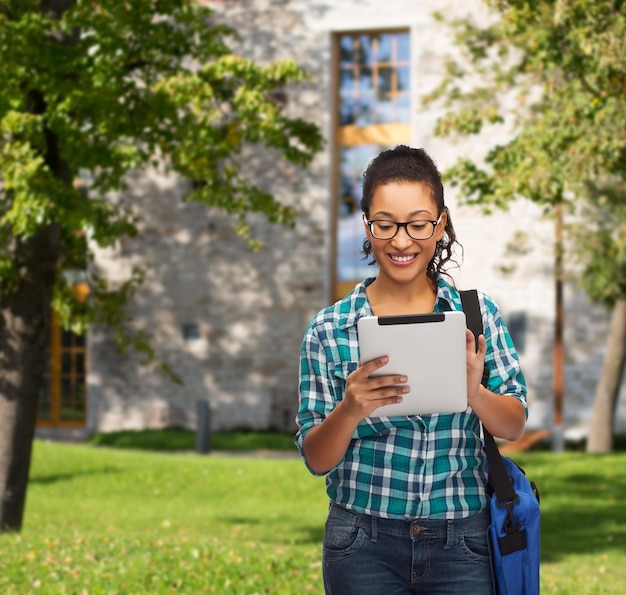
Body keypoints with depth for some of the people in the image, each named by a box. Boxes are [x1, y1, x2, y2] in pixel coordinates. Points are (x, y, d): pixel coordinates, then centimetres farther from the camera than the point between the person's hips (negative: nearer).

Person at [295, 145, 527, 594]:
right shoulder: (329, 330, -3)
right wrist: (351, 410, -24)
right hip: (364, 544, -1)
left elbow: (514, 426, -1)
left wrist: (474, 392, -22)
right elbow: (316, 459, -3)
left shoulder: (477, 312, 0)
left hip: (461, 543, 1)